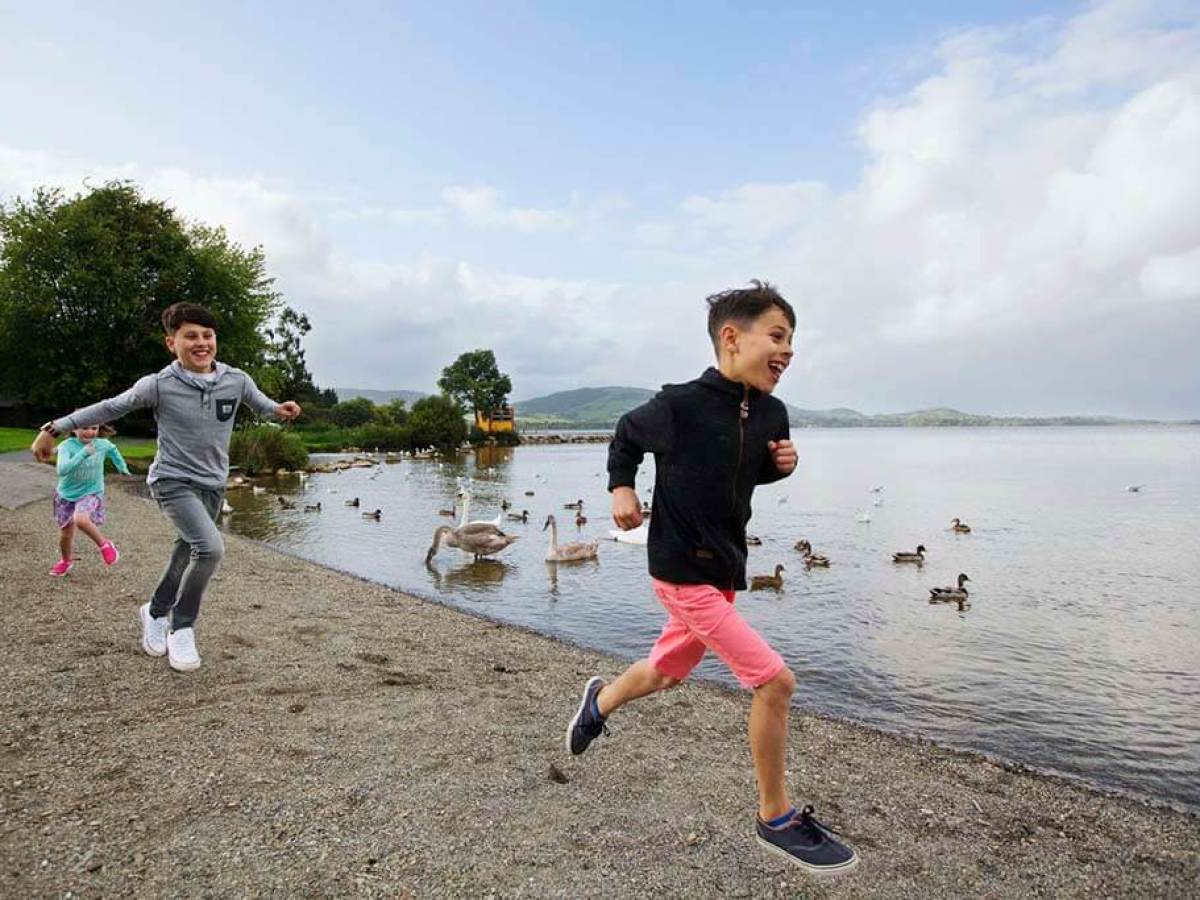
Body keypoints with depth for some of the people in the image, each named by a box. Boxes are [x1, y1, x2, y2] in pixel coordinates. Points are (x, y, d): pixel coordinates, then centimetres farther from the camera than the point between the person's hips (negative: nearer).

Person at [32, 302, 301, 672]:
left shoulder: (237, 380, -5)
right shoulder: (160, 384, -13)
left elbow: (261, 404, 13)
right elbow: (109, 408, -3)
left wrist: (280, 409, -10)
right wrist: (54, 429, 0)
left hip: (213, 484, 5)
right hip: (174, 481, -5)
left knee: (188, 553, 17)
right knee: (210, 548, -24)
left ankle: (156, 612, 45)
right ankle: (182, 628, -3)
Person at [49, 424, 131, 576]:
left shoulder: (103, 444, -11)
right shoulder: (66, 446, -19)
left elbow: (113, 449, 15)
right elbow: (62, 470, -34)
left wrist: (122, 467, 26)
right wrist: (83, 453, -42)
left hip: (90, 493, -1)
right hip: (66, 494, 1)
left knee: (80, 520, -31)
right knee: (66, 534, 13)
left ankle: (104, 544, -7)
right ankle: (66, 561, 43)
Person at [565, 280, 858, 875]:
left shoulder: (771, 413, 1)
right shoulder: (680, 406, -17)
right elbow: (626, 436, 2)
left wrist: (781, 464, -2)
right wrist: (622, 488, -11)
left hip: (725, 570, 8)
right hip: (683, 573, -8)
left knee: (665, 673, 24)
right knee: (775, 680, -10)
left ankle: (601, 701, 56)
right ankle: (776, 819, 11)